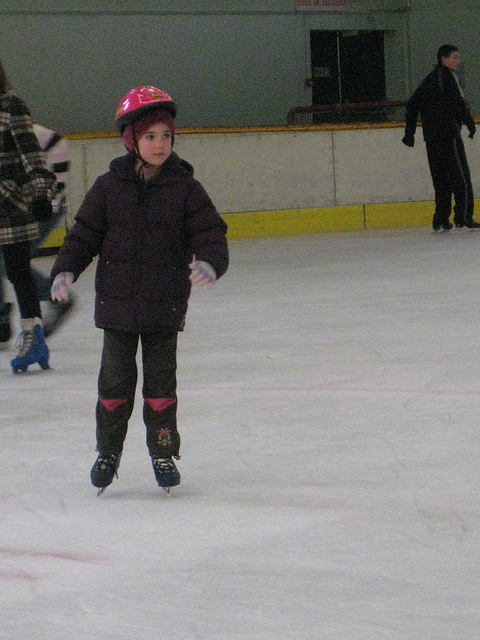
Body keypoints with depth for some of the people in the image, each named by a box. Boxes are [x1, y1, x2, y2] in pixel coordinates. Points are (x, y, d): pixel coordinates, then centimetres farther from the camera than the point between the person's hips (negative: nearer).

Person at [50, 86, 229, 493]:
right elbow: (84, 233, 5)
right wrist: (66, 270, -9)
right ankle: (109, 450, 21)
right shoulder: (109, 187, 0)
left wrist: (210, 262, -26)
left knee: (161, 381, 5)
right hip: (117, 303, 1)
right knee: (115, 380, 5)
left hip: (165, 306, -1)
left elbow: (210, 233, -5)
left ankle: (164, 452, 19)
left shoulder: (185, 189, -2)